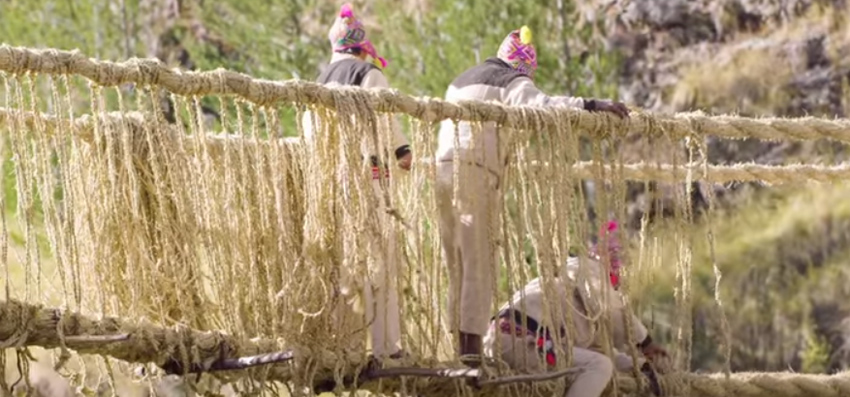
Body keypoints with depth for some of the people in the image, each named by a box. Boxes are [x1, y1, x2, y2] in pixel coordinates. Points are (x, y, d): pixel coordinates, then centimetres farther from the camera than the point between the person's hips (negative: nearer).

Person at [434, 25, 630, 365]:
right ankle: (473, 342, -16)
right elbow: (536, 105, -19)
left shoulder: (461, 81, 29)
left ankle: (459, 339, 6)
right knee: (479, 261, -8)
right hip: (476, 170, -8)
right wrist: (589, 106, -26)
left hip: (442, 165, 8)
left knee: (457, 261, 10)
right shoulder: (512, 81, 2)